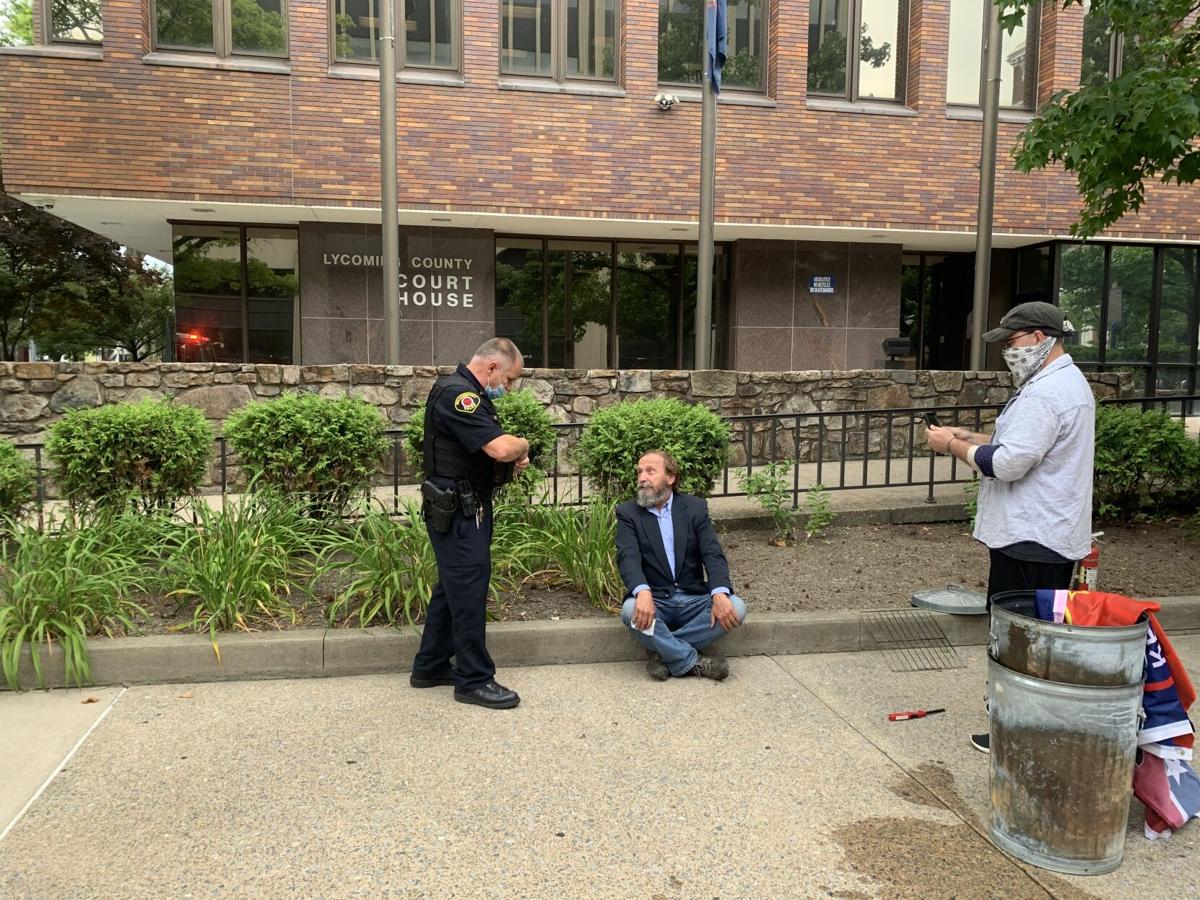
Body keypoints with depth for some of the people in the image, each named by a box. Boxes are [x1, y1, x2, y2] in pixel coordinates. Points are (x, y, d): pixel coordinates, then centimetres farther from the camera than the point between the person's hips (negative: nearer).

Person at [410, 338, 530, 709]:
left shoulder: (468, 393, 16)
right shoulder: (457, 393, -19)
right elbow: (501, 448, -29)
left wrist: (511, 463, 5)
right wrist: (522, 445, -7)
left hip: (465, 508, 11)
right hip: (458, 511, -11)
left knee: (453, 586, 17)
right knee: (469, 590, -4)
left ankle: (430, 667, 28)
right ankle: (474, 679, 6)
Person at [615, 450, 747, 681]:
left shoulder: (695, 507, 5)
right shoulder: (628, 512, 1)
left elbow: (713, 554, -5)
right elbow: (628, 557, -14)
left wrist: (719, 594, -26)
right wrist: (642, 592, -36)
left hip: (694, 601, 2)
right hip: (653, 602, -2)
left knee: (735, 608, -23)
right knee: (631, 610, -34)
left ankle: (667, 653, -16)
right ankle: (694, 662, -19)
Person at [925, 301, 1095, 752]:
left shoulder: (1045, 393, -21)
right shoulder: (1070, 381, 15)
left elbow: (1007, 463, -26)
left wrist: (953, 446, -12)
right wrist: (970, 438, 10)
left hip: (1030, 541, -11)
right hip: (1053, 534, 11)